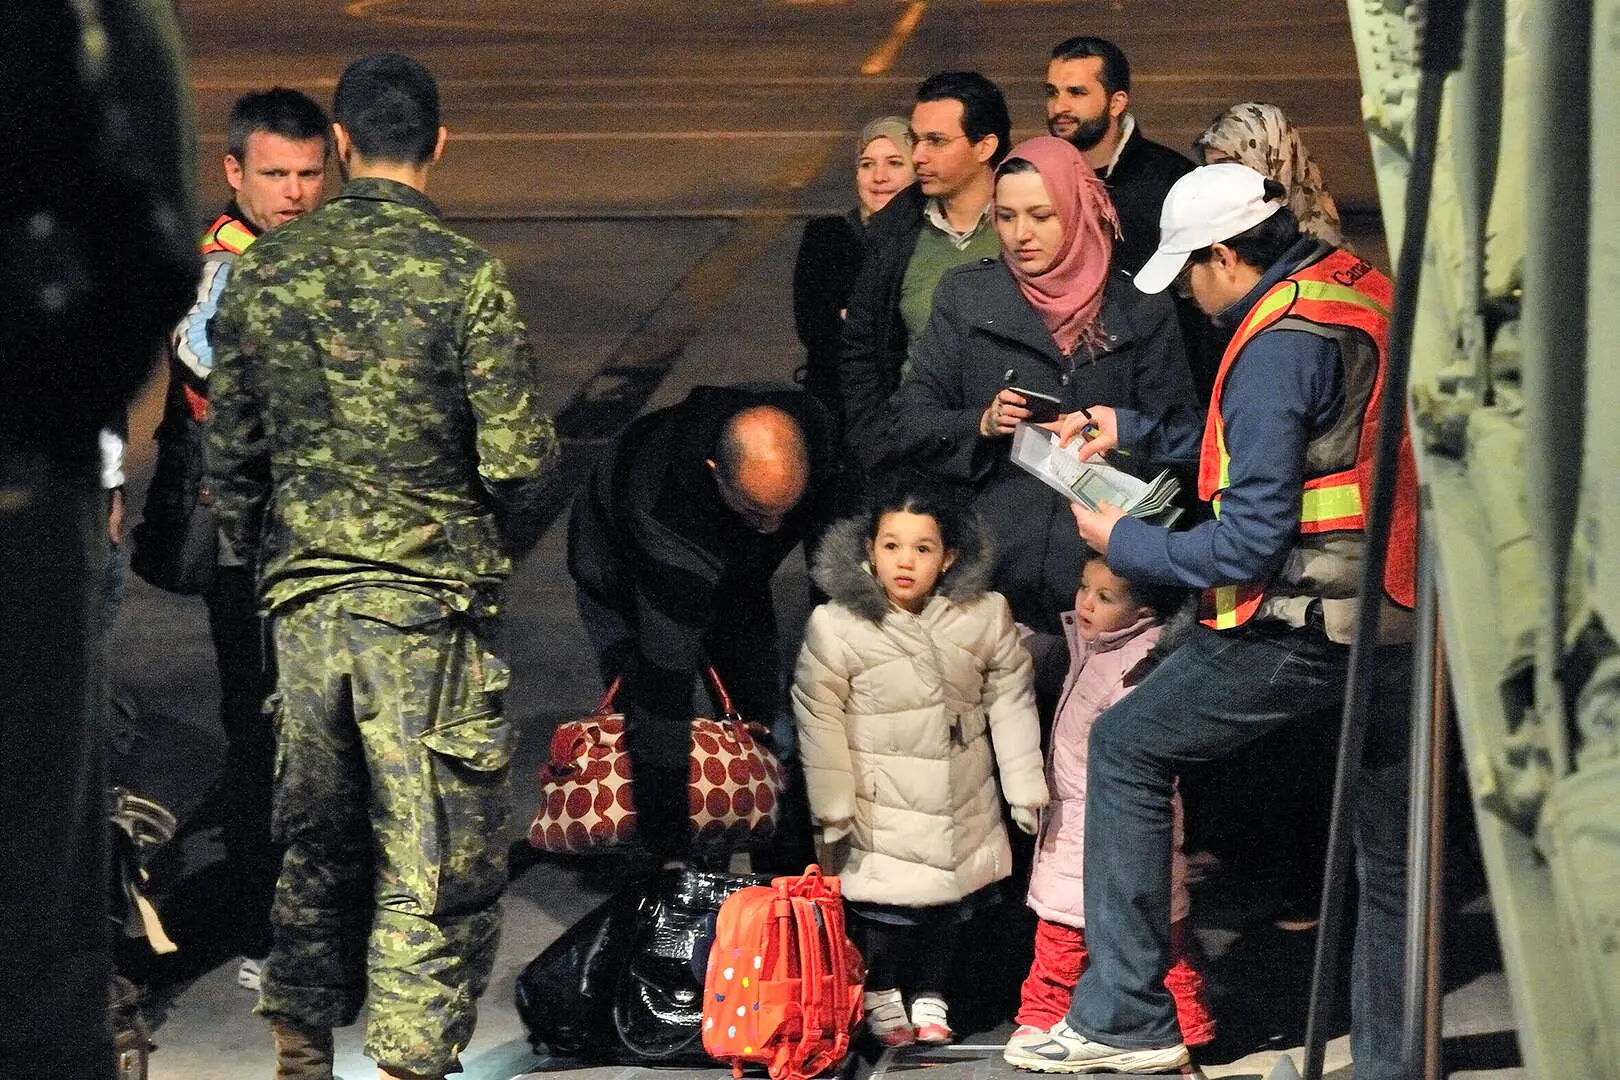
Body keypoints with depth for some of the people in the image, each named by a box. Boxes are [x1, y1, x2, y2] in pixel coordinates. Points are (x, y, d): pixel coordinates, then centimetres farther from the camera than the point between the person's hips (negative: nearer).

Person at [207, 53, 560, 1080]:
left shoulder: (263, 270, 3)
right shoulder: (464, 274, -10)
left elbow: (231, 450, 9)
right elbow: (517, 459, -12)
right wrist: (496, 548, 9)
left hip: (302, 599, 5)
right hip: (430, 607, -4)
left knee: (316, 841, 18)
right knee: (438, 864, 3)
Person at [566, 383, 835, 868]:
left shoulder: (813, 431, -34)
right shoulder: (667, 524, -50)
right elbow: (663, 691, -47)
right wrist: (671, 851, -46)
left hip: (735, 570, 5)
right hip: (624, 584, -5)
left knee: (776, 736, 3)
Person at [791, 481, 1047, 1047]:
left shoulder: (985, 616, -9)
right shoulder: (836, 626, -16)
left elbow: (1011, 703, 1)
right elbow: (819, 719, -10)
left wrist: (1027, 790, 3)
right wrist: (833, 809, -8)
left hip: (962, 803, 3)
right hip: (883, 804, -3)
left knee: (952, 897, 15)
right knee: (885, 901, 2)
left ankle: (929, 993, 38)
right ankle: (880, 991, 30)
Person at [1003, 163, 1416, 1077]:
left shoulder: (1276, 347, -16)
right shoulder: (1364, 288, 10)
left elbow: (1249, 543, -17)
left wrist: (1124, 544, -3)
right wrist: (1140, 435, 24)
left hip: (1308, 624, -8)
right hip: (1406, 615, 8)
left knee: (1127, 750, 7)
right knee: (1391, 845, 16)